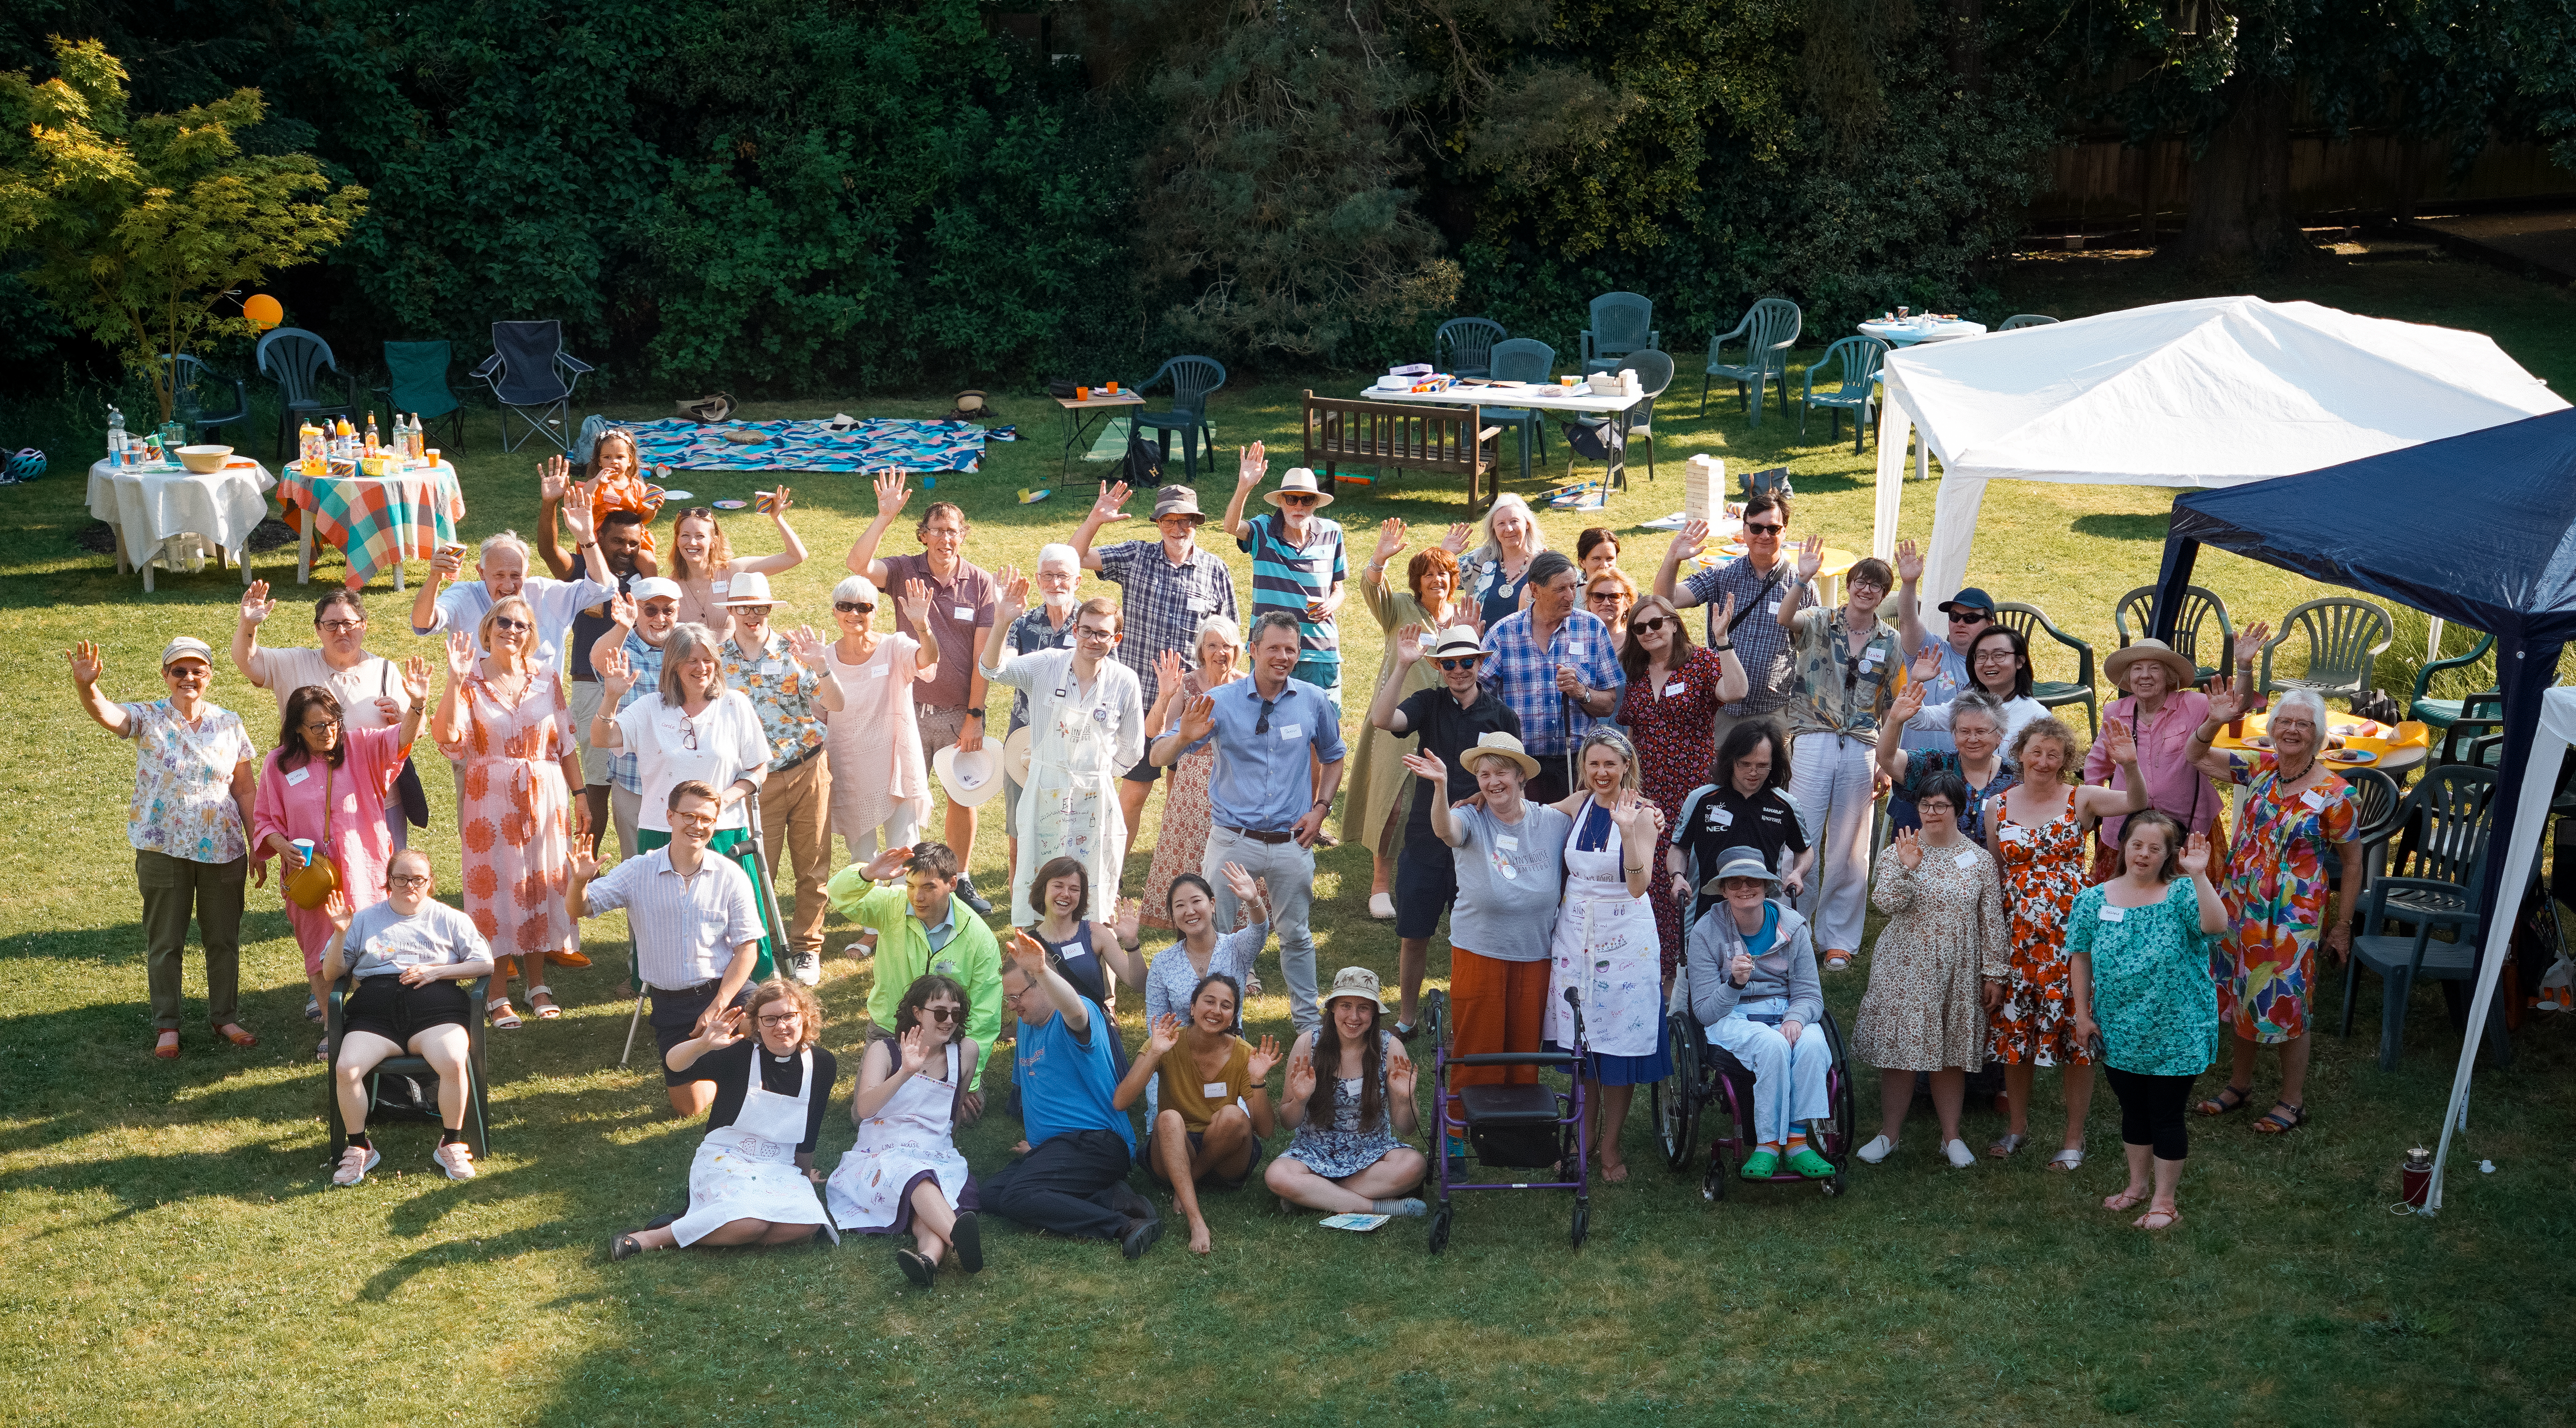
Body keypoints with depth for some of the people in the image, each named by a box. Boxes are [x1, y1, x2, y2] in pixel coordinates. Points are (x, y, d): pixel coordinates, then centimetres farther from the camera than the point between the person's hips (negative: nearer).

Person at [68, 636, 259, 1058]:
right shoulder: (148, 719, -4)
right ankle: (166, 1026, 19)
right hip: (163, 849, -2)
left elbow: (246, 789, 7)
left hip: (223, 849, 2)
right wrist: (85, 685, -48)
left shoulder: (229, 724, 3)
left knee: (224, 939, 11)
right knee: (165, 942, 7)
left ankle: (225, 1016, 26)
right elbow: (104, 713, -26)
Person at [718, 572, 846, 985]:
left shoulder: (793, 650, -3)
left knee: (812, 868, 6)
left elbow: (836, 706, -9)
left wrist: (822, 669, -27)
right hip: (757, 780, 0)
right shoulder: (719, 660, 1)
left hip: (809, 772, 0)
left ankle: (806, 948, 21)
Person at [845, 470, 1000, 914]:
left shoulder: (981, 583, -5)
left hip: (961, 711, 1)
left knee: (963, 797, 11)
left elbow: (983, 655, -6)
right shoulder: (905, 571, -5)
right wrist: (884, 516, -31)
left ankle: (960, 880, 28)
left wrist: (975, 716, -8)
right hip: (912, 708, 0)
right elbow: (857, 565, -25)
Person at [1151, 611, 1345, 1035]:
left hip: (1292, 842, 2)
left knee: (1295, 934, 14)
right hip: (1233, 839, -1)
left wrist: (1320, 808, 4)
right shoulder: (1220, 702, -7)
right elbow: (1159, 758, -9)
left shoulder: (1314, 702, 0)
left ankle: (1307, 1018, 30)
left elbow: (1333, 758, 18)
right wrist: (1186, 738, -31)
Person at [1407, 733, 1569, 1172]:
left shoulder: (1553, 823, -2)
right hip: (1479, 954, -2)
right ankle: (1459, 1134, 21)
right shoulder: (1472, 820, -11)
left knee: (1525, 1052, 13)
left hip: (1535, 956, 2)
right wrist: (1440, 787, -53)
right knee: (1475, 1052, 5)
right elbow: (1445, 830, -33)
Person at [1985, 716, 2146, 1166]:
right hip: (2016, 936, 3)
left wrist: (2130, 766, -40)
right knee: (2015, 1031, 11)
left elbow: (2137, 804, -21)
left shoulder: (2080, 800, -4)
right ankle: (2018, 1126, 30)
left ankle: (2074, 1138, 16)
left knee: (2072, 1032, 2)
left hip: (2068, 933, -3)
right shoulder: (1999, 806, 5)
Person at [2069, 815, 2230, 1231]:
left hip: (2174, 1035, -3)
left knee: (2167, 1116, 8)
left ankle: (2164, 1200, 23)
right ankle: (2138, 1185, 39)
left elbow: (2216, 927, -30)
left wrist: (2199, 875, -38)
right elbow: (2080, 958, 4)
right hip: (2119, 1035, 3)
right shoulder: (2093, 900, -2)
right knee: (2133, 1111, 20)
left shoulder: (2181, 895, -11)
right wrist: (2082, 1013, 2)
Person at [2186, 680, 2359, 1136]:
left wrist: (2342, 925, -5)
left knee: (2284, 1004, 3)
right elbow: (2196, 756, 7)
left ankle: (2292, 1101, 19)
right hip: (2241, 906, 5)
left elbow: (2352, 861, -6)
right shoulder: (2259, 769, 0)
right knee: (2242, 997, 16)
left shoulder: (2335, 795, -13)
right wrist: (2215, 722, -13)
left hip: (2292, 917, -5)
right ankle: (2239, 1085, 34)